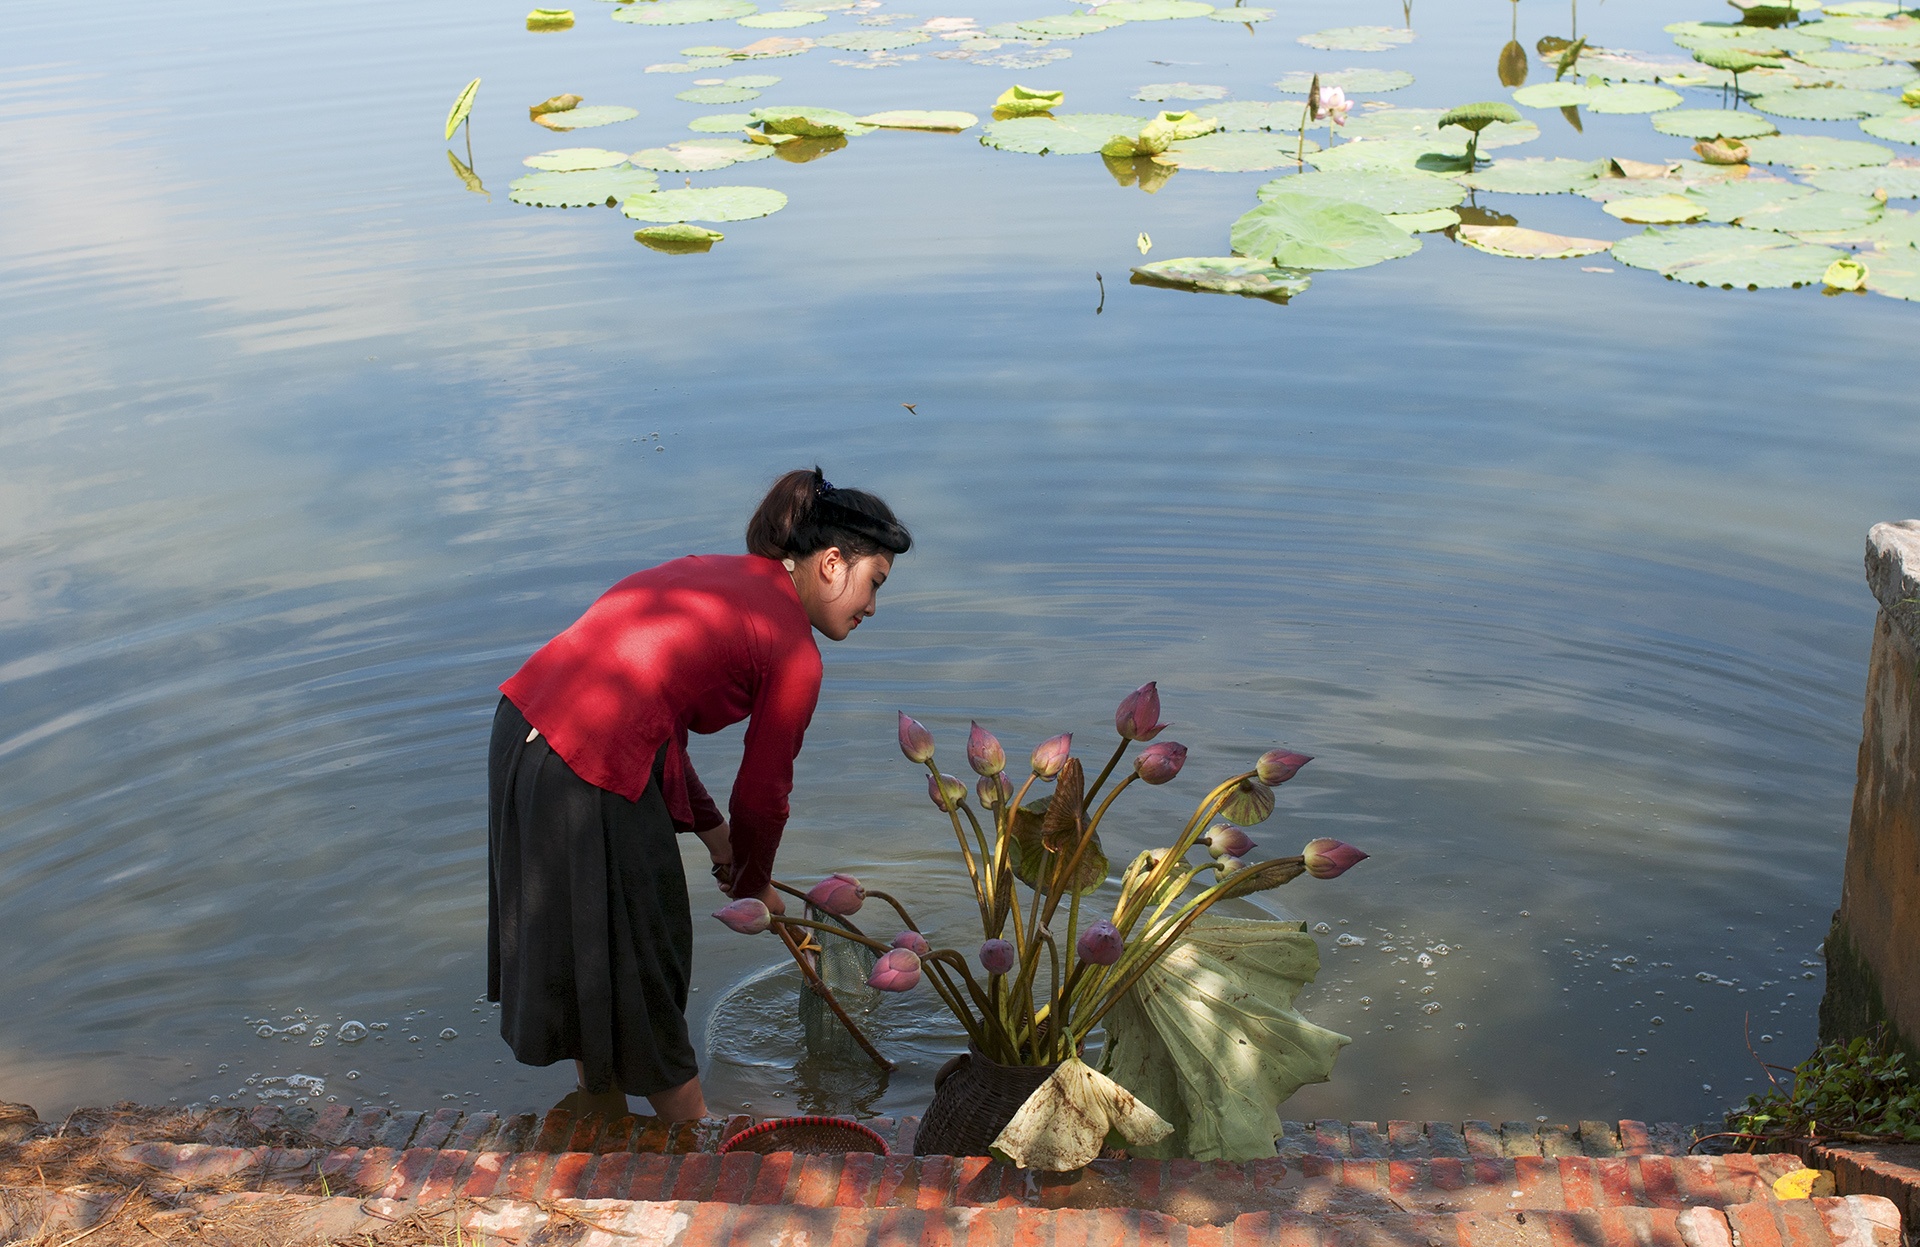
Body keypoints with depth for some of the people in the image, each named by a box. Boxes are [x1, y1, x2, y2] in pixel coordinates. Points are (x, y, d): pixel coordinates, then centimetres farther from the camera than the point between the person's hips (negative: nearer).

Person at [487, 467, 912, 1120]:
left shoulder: (710, 575, 18)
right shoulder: (793, 650, -6)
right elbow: (761, 796, 1)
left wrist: (709, 828, 28)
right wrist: (755, 885, 21)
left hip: (522, 725, 8)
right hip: (592, 775, -8)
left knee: (579, 939, 26)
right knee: (640, 958, 12)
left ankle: (600, 1097, 47)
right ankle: (692, 1130, 33)